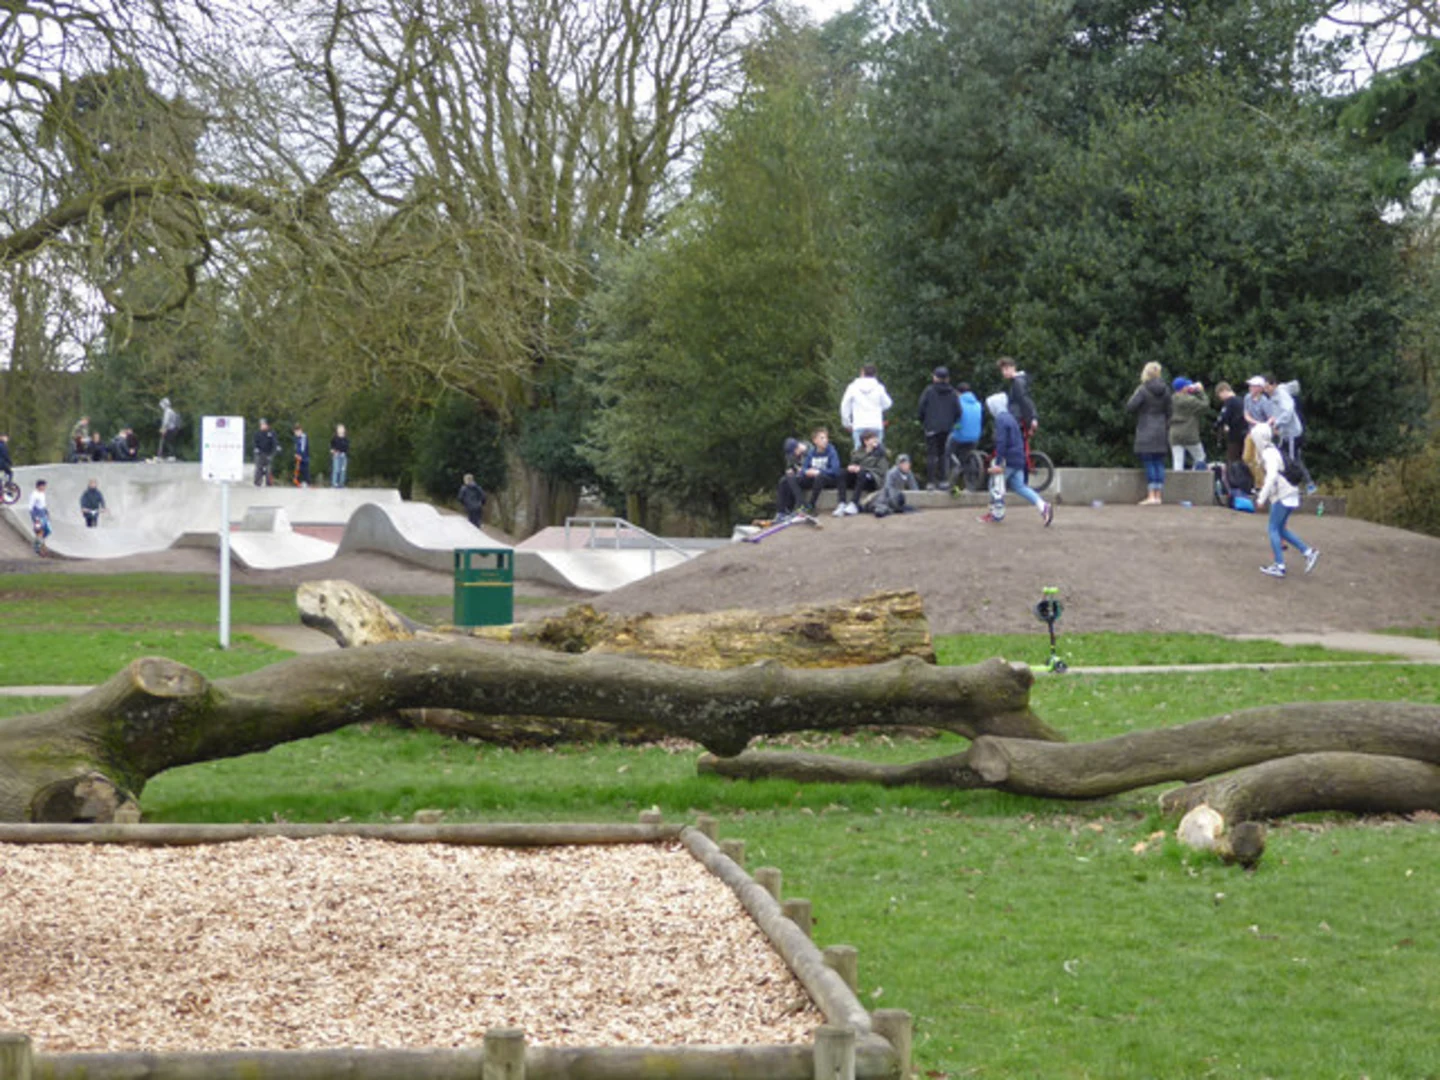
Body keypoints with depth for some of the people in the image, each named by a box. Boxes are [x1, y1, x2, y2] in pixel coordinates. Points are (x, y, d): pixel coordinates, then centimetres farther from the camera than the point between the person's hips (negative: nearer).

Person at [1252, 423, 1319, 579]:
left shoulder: (1269, 453, -14)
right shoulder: (1273, 450, 15)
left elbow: (1272, 476, -27)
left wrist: (1262, 498, -26)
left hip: (1282, 496, -9)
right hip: (1290, 495, 9)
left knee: (1273, 529, -3)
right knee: (1280, 529, 14)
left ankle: (1279, 566, -5)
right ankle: (1308, 552, 9)